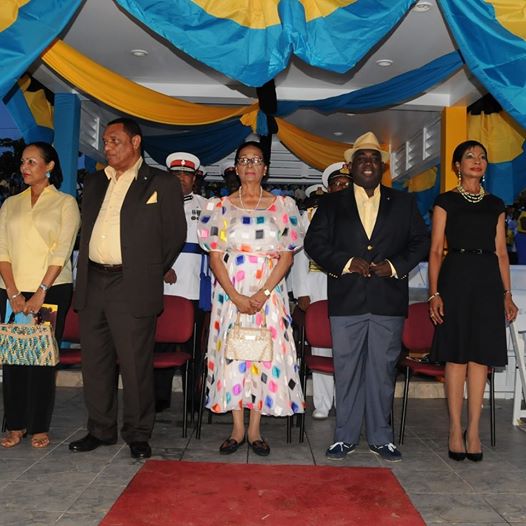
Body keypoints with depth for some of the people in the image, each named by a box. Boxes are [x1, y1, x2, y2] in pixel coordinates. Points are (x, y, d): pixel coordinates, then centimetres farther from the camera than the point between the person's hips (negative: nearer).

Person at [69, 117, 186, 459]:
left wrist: (151, 274, 5)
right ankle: (100, 430, 27)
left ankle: (138, 435, 15)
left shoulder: (162, 183, 0)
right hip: (92, 284, 6)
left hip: (133, 287, -6)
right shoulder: (95, 183, 17)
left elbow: (176, 234, 1)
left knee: (135, 365, 0)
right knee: (95, 364, 12)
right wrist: (86, 273, 14)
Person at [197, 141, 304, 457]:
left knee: (265, 353, 0)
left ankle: (256, 430, 13)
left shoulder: (282, 206, 4)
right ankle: (238, 429, 14)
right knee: (232, 352, 1)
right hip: (230, 293, 1)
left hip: (269, 291, 0)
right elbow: (215, 256, 0)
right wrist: (236, 297, -12)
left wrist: (263, 293, -13)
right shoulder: (221, 206, 6)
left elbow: (287, 256, -1)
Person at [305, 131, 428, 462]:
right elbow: (314, 242, 2)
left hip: (389, 300, 1)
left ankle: (381, 437, 20)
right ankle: (345, 437, 17)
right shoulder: (332, 203, 10)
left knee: (383, 369, 6)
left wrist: (395, 266, -7)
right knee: (347, 369, 5)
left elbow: (420, 241, 9)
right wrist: (346, 262, -11)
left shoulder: (403, 202, 12)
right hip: (346, 300, 0)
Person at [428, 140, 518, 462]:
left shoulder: (495, 205, 15)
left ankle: (474, 430, 10)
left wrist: (507, 295, 7)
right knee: (457, 356, -1)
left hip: (488, 282, 3)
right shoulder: (446, 202, 6)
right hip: (456, 278, -3)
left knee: (481, 355, 2)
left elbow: (501, 253, 14)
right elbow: (436, 251, 1)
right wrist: (434, 293, -8)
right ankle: (456, 430, 8)